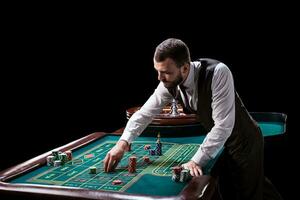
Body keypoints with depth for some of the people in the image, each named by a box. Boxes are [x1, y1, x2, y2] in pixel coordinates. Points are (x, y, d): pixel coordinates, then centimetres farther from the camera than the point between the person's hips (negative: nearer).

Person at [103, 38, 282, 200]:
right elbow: (145, 113, -10)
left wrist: (197, 160, -35)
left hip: (244, 140, -6)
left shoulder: (218, 73, -35)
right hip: (220, 140, 7)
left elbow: (223, 125, -36)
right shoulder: (170, 84, -16)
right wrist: (123, 143, -23)